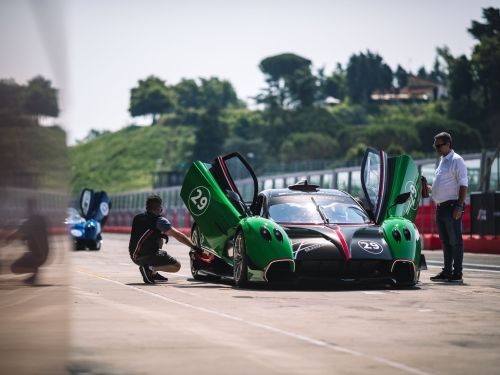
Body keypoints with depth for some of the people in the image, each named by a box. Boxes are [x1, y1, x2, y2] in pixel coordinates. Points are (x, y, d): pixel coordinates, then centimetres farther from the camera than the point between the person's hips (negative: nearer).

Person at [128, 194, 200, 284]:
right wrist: (194, 246, -3)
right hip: (148, 256, -7)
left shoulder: (137, 218, 11)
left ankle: (153, 273, 20)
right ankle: (151, 268, -15)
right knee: (176, 266, 6)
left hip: (134, 257, 7)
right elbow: (178, 235, -8)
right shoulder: (159, 220, -8)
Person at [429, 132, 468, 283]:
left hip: (452, 206, -9)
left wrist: (459, 206, -20)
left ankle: (457, 273, -4)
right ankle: (447, 272, 18)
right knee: (445, 242, 12)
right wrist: (429, 189, 13)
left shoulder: (456, 160, -8)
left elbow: (463, 185, -14)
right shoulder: (442, 161, 20)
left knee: (455, 241, -6)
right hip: (441, 207, 9)